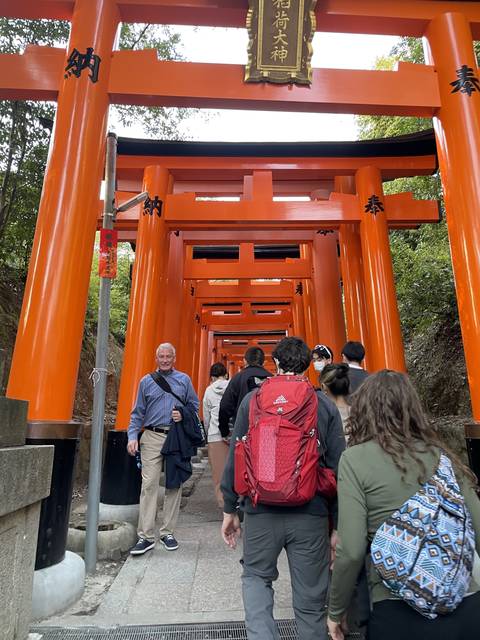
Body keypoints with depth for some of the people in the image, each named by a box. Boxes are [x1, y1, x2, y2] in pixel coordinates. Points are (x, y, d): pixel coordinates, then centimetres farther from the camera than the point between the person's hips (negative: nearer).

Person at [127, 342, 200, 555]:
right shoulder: (146, 381, 8)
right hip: (152, 437, -1)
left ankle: (167, 532, 21)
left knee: (174, 485, 7)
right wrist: (132, 436, -3)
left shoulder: (184, 380, 8)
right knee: (149, 485, -6)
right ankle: (146, 536, 4)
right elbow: (138, 413, 8)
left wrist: (183, 415, -8)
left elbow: (194, 405, 12)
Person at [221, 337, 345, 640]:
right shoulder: (326, 405, -2)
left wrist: (230, 509, 10)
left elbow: (235, 456, 0)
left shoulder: (253, 399, -3)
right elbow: (337, 466, -2)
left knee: (256, 576, 25)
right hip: (311, 515, 1)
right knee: (311, 597, 18)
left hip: (261, 511, 0)